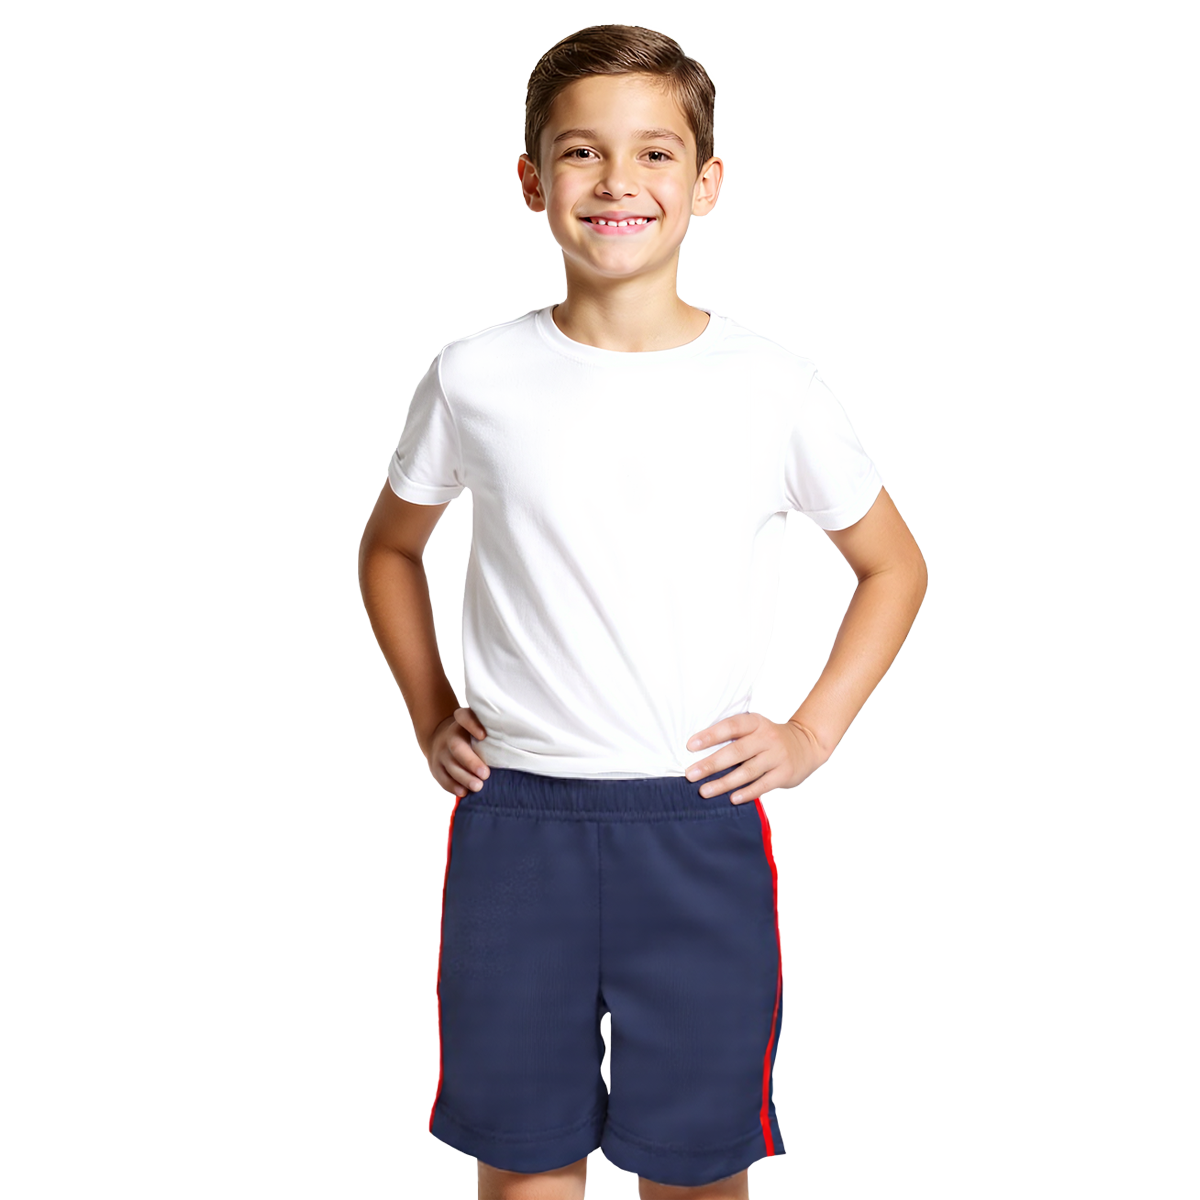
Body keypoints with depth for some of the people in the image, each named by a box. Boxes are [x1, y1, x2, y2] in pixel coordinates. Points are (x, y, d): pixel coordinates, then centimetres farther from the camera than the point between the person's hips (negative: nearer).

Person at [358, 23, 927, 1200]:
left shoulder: (772, 388, -3)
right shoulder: (474, 378, -1)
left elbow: (893, 567, 10)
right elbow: (389, 545, 17)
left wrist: (811, 731, 1)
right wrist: (429, 714, 8)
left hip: (698, 820, 0)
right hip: (514, 818, 1)